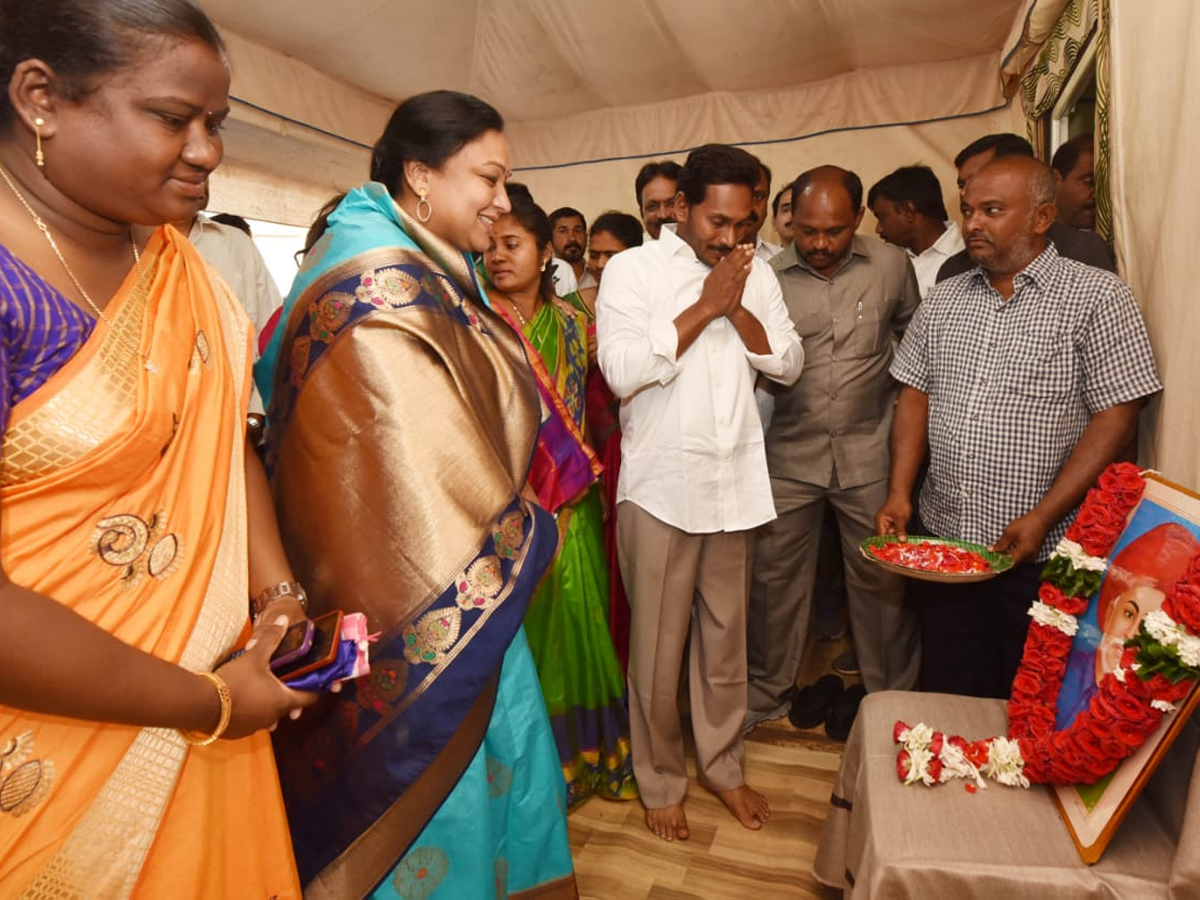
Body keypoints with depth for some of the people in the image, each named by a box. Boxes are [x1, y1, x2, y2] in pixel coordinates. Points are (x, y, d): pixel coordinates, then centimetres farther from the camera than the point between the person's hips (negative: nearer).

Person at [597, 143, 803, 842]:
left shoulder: (755, 273, 9)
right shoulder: (633, 269, -4)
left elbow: (789, 366, 4)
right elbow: (622, 370, -17)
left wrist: (737, 309, -10)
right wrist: (704, 306, -14)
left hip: (736, 481, 4)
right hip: (661, 483, -4)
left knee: (727, 634, 16)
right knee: (659, 642, 6)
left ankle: (724, 764, 36)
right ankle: (661, 780, 28)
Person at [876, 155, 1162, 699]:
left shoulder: (1096, 297, -5)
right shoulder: (944, 299, 9)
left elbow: (1116, 416, -11)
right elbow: (915, 395, 8)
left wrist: (1042, 519, -18)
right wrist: (899, 493, -3)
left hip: (1041, 554, -4)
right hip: (941, 538, 4)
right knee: (947, 695, 15)